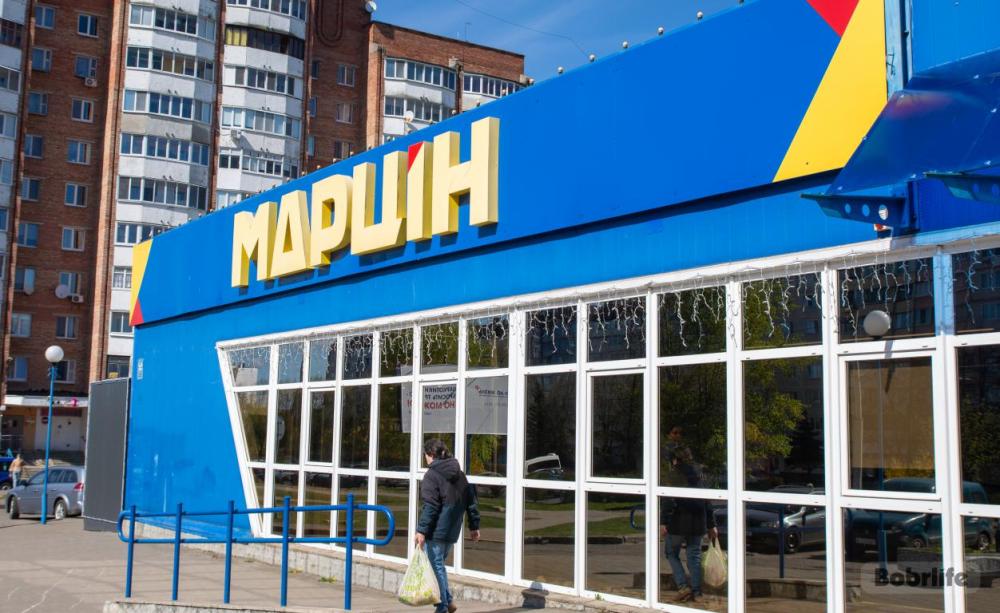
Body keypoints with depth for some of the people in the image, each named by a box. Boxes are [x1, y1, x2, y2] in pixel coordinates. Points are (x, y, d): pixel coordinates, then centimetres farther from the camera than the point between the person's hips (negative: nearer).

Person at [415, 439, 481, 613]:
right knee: (439, 565, 20)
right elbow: (472, 502, 14)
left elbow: (430, 507, -19)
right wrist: (474, 526, 20)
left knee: (436, 567, 1)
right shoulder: (460, 474, 12)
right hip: (452, 532, 8)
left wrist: (421, 530, -20)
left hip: (436, 532, -8)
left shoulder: (432, 475, -11)